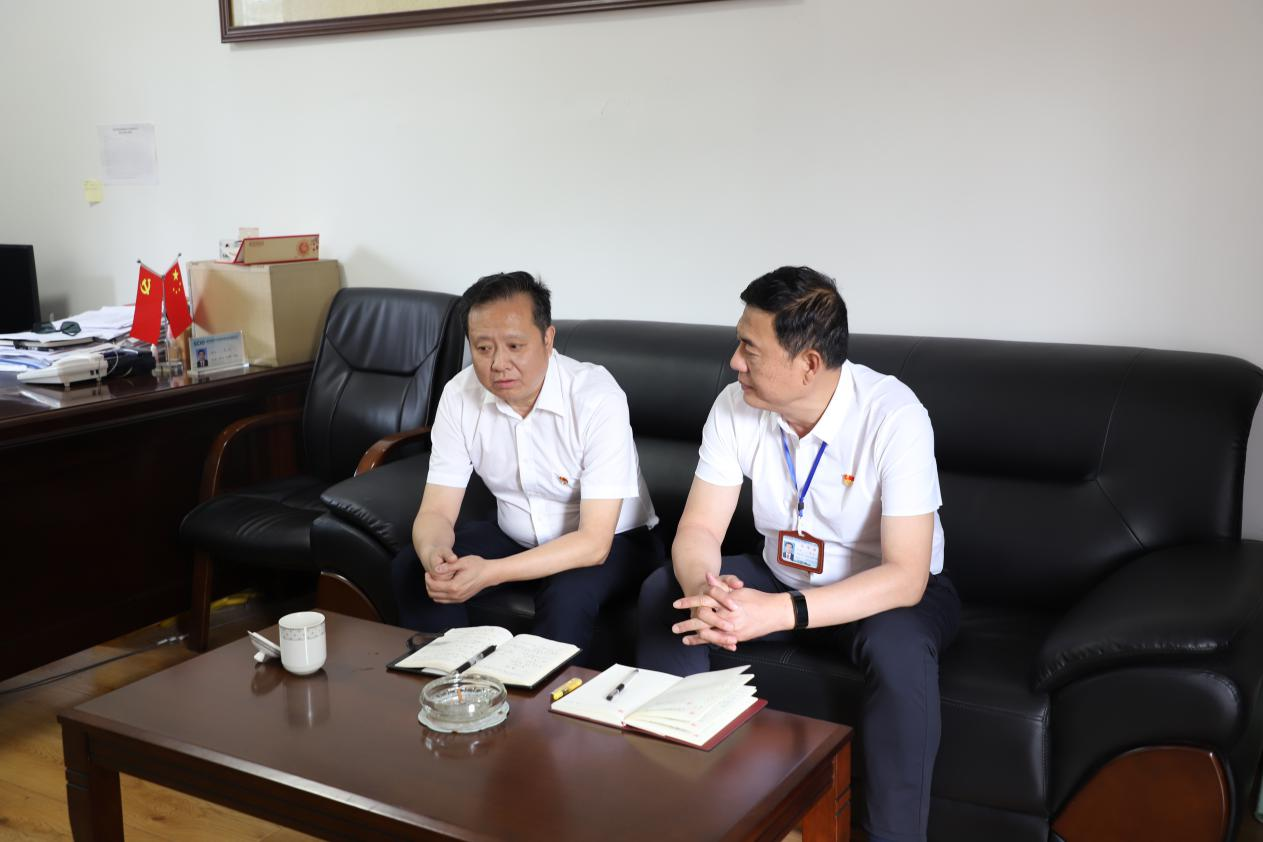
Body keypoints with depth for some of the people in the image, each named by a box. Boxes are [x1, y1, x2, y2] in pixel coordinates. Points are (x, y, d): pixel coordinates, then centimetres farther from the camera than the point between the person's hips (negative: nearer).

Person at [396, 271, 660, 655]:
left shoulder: (597, 397, -28)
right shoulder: (459, 395, -13)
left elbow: (593, 542, -30)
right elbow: (436, 511, -11)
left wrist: (490, 573, -42)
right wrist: (433, 555, -36)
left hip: (612, 541, -5)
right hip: (516, 537, 5)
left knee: (567, 598, -35)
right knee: (411, 570, -14)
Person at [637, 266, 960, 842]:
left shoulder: (893, 417, -28)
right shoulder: (735, 407, -14)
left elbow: (905, 576, -32)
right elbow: (699, 529, -12)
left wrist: (779, 612, -45)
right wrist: (703, 588, -38)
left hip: (888, 591, -4)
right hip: (782, 576, 5)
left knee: (899, 647, -37)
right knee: (663, 593, -15)